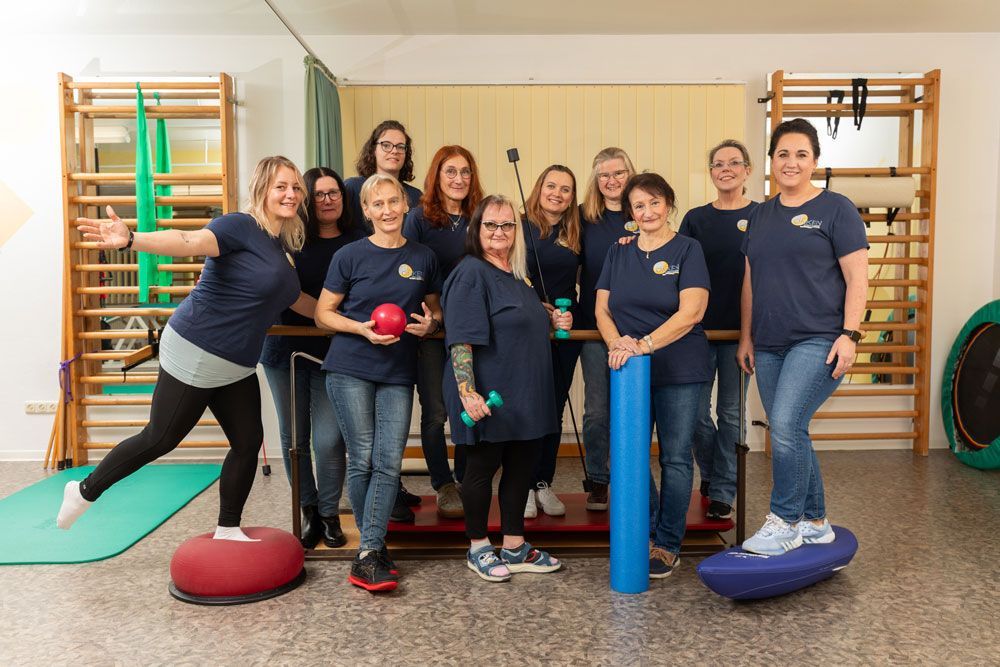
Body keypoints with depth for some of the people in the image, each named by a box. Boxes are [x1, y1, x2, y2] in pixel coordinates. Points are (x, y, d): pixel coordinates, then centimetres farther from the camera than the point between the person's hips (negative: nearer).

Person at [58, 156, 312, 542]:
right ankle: (85, 491, 27)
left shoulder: (281, 247, 12)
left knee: (248, 443, 8)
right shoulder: (241, 227, -15)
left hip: (237, 366, 8)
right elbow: (189, 242, -33)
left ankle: (227, 531, 23)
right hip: (196, 354, -8)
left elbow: (295, 300, 24)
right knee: (159, 440, 4)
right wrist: (132, 240, -49)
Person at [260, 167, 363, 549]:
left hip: (334, 354, -1)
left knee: (328, 440, -6)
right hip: (286, 349, 2)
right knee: (294, 437, 10)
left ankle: (329, 515, 15)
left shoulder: (357, 242, 0)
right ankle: (308, 512, 27)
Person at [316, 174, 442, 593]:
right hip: (350, 369, -2)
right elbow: (323, 313, 3)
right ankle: (375, 544, 18)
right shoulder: (350, 255, 0)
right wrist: (362, 328, -14)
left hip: (399, 373, 2)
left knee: (389, 463, -3)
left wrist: (430, 323, -5)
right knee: (361, 460, 1)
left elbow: (435, 310, 19)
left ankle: (368, 555, 5)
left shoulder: (423, 258, 8)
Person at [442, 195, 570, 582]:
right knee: (482, 467, 5)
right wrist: (467, 392, -27)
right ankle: (478, 549, 22)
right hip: (489, 397, -8)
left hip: (525, 396, 9)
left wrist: (554, 322, 9)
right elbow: (461, 339, -20)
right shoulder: (471, 273, -12)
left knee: (522, 467, 13)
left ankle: (515, 548, 27)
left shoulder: (517, 276, 14)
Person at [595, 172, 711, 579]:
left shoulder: (687, 250, -2)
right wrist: (617, 343, -13)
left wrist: (643, 344, -23)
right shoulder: (618, 254, 11)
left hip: (679, 370, -4)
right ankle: (646, 534, 26)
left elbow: (690, 313, -14)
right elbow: (602, 309, 7)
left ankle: (668, 545, 17)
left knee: (675, 458, 3)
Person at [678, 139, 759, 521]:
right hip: (699, 327, 1)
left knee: (731, 412, 6)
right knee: (696, 410, 4)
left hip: (741, 329, -1)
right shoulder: (696, 219, 6)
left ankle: (722, 492, 18)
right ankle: (710, 473, 30)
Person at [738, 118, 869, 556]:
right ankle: (814, 524, 24)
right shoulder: (761, 215, 15)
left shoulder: (835, 209, -1)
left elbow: (857, 278, -6)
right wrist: (746, 336, 12)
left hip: (818, 341, -6)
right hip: (769, 346, 6)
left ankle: (784, 522, 0)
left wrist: (850, 334, -15)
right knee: (790, 436, 10)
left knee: (785, 426, -17)